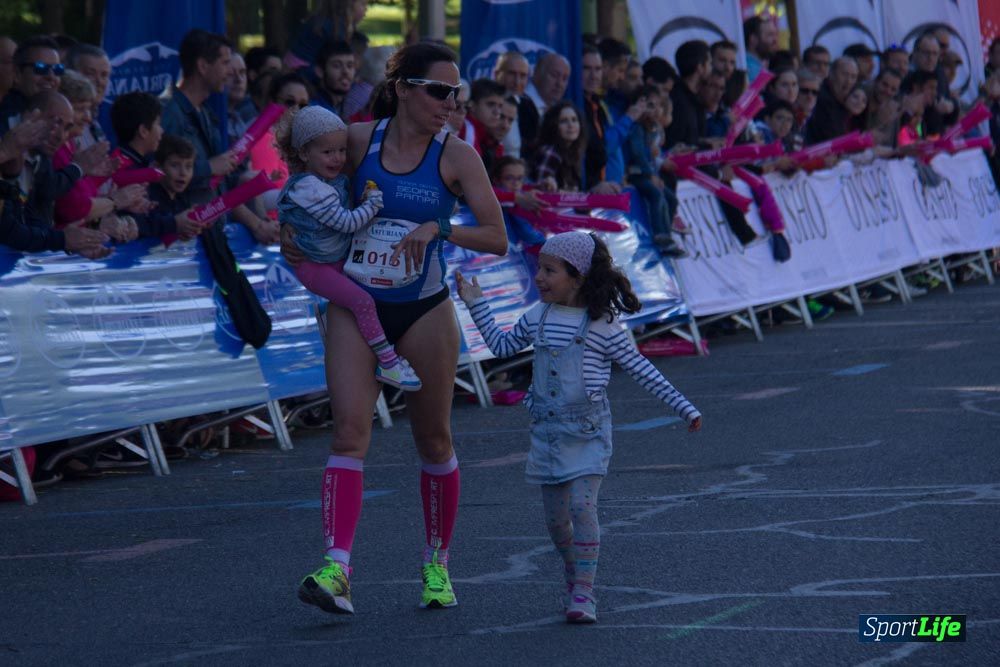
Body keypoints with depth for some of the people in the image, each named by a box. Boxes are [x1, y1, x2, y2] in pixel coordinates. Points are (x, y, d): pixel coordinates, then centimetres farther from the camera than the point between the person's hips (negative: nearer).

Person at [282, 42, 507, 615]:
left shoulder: (457, 157, -5)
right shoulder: (358, 141, -2)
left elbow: (498, 239, -8)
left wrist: (438, 229, -21)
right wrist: (291, 232, 1)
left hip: (424, 310, 0)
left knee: (434, 439, 9)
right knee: (350, 432, -14)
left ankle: (438, 563, 26)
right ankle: (337, 567, -24)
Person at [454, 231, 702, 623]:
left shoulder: (602, 326, -8)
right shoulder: (537, 318, 6)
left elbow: (642, 371, -3)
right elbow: (502, 347, 23)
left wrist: (683, 408, -4)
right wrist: (476, 304, 21)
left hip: (588, 432, -5)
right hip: (548, 430, 5)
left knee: (582, 506, -16)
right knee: (555, 514, 7)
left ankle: (583, 593, -12)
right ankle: (573, 577, 28)